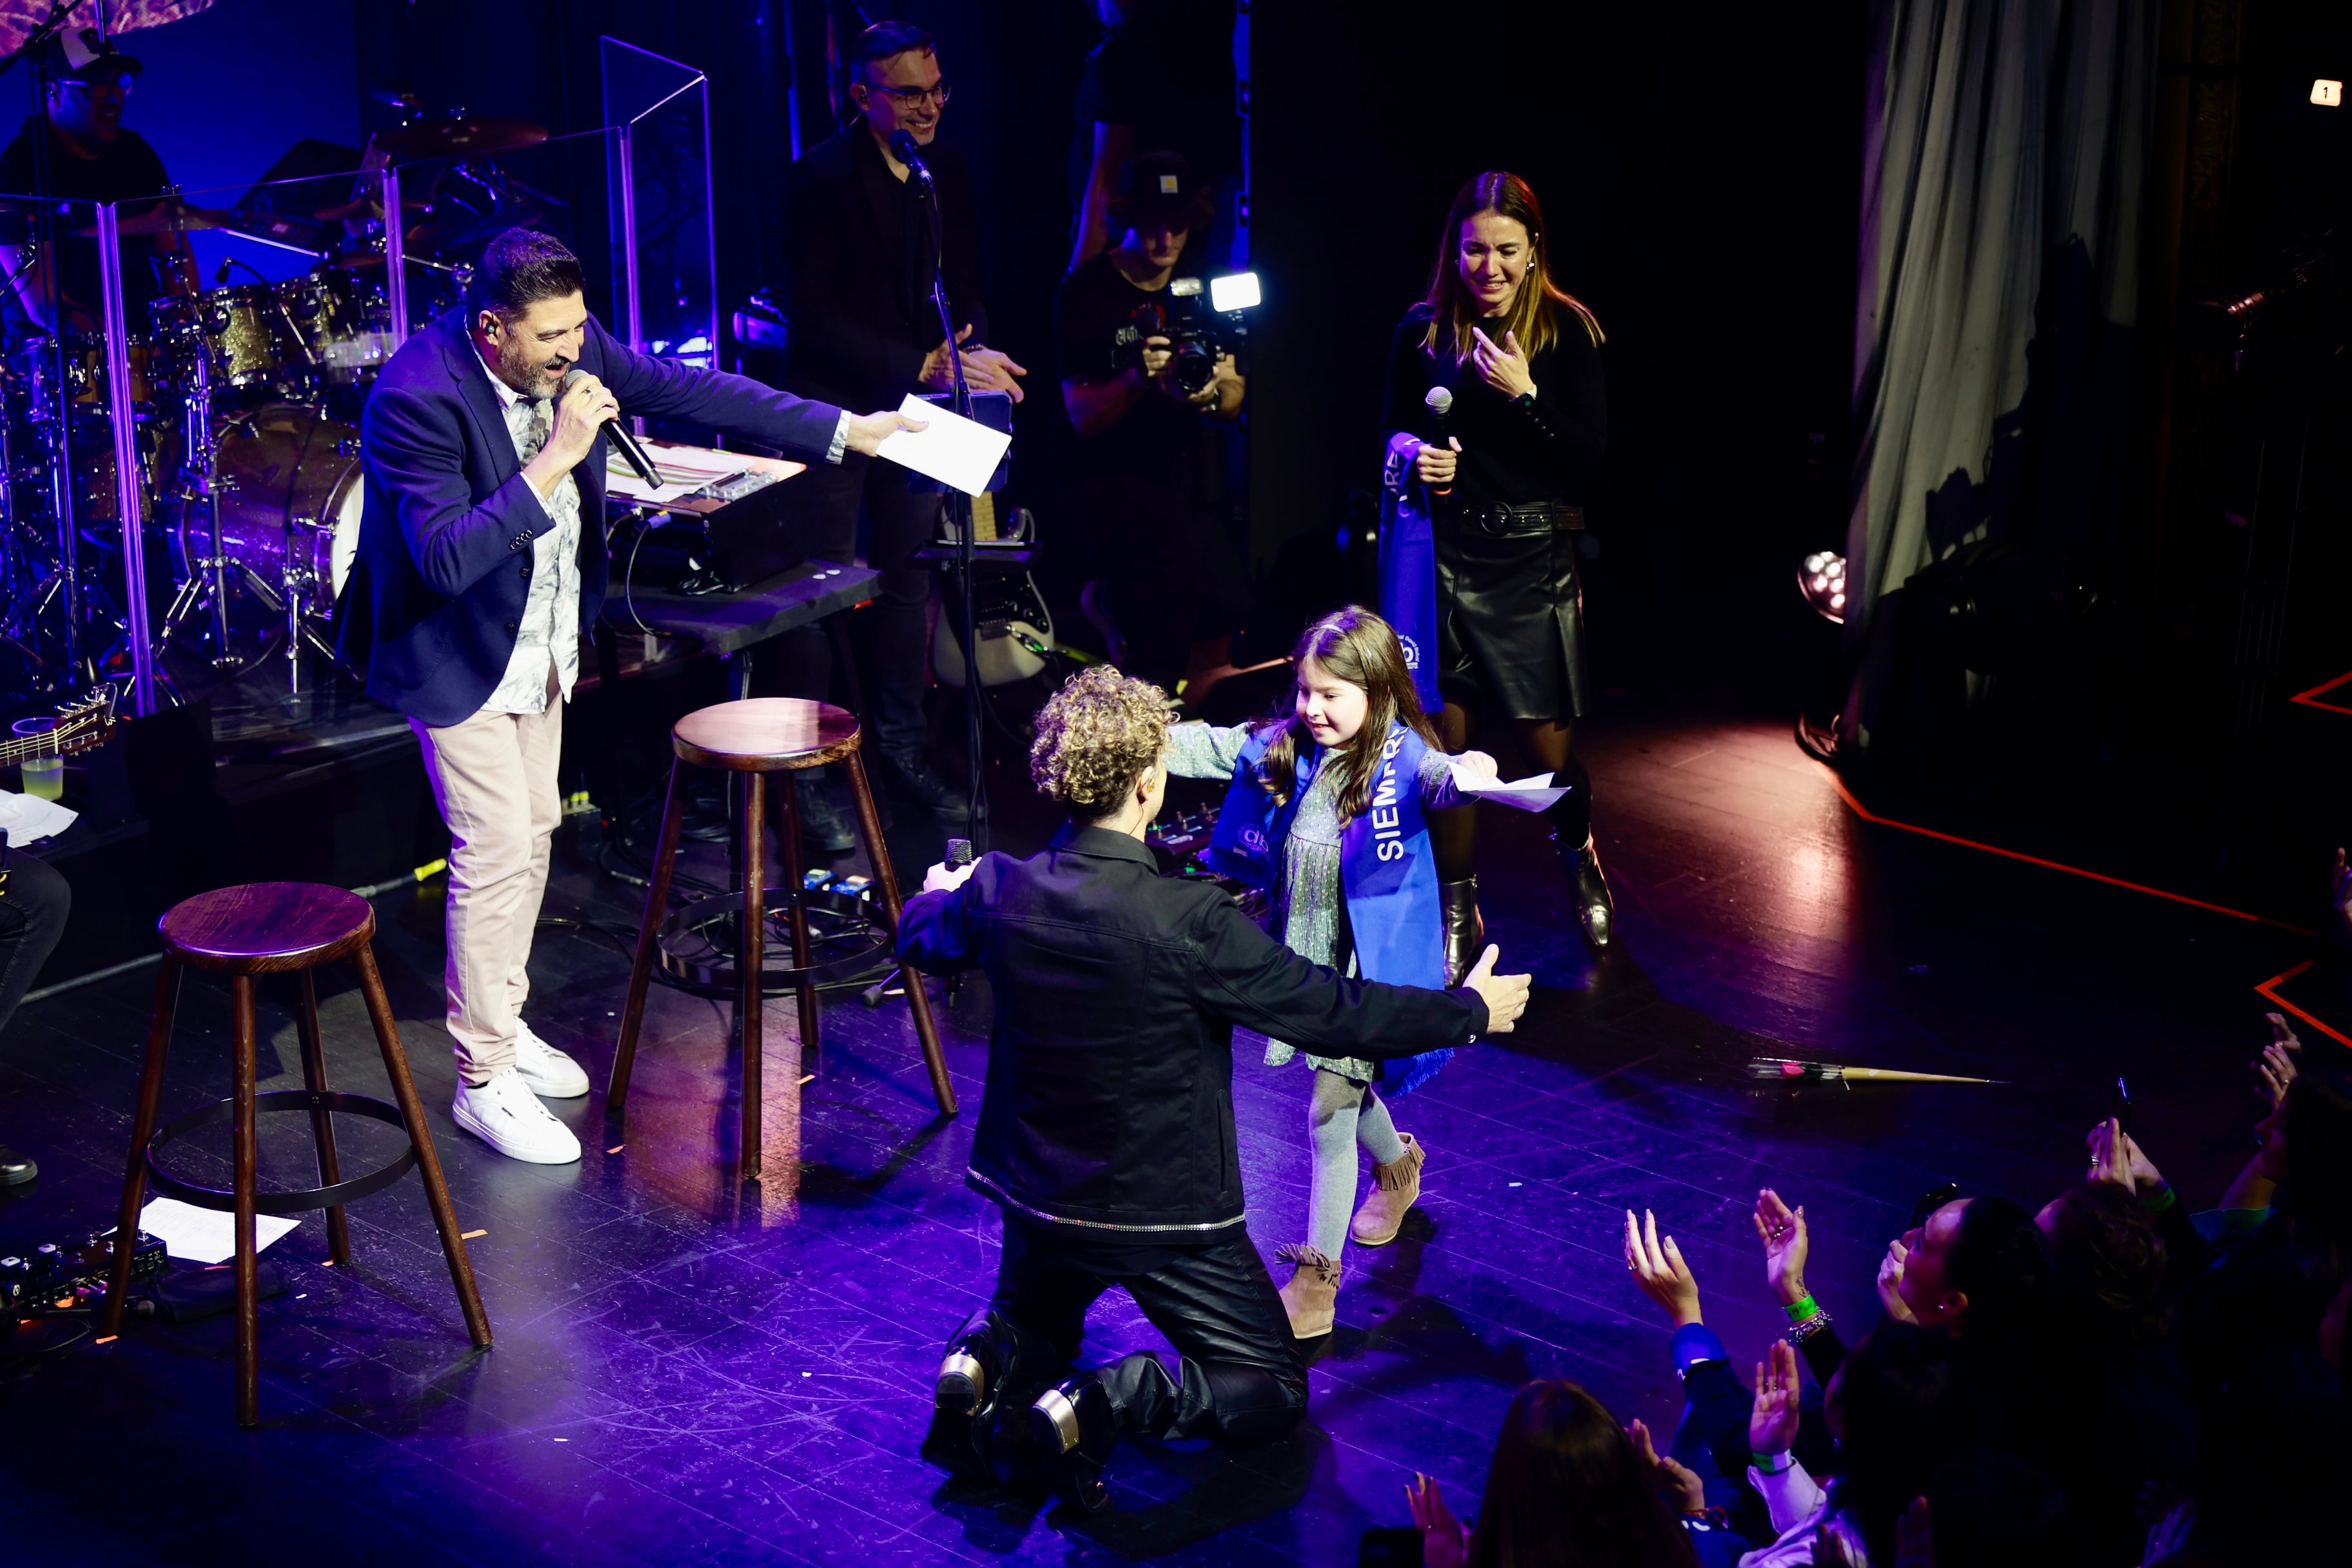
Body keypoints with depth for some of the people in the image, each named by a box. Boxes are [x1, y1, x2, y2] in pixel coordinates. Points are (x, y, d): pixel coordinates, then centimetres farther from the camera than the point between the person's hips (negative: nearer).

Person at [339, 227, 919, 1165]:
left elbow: (689, 393, -3)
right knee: (499, 848, -9)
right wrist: (553, 461, -39)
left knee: (533, 827, 17)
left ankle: (504, 1023, 34)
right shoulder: (417, 396, -31)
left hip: (541, 637, 8)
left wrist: (844, 432, -6)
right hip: (458, 651, -8)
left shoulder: (572, 348, -12)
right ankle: (484, 1080, 3)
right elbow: (446, 559, -36)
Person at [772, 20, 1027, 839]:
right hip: (835, 409, -6)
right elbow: (815, 320, -18)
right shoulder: (819, 179, -14)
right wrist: (924, 365, -22)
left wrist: (973, 355, -8)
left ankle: (902, 753, 25)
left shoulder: (949, 173, 5)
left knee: (910, 581, 12)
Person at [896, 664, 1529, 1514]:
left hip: (1039, 1198, 5)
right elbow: (1336, 1012, -18)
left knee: (1034, 1324, 34)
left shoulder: (1000, 891, -12)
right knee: (1273, 1391, 11)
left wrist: (937, 895, 37)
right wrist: (1470, 1012, -2)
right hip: (1170, 1217, -5)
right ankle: (1104, 1404, -15)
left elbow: (919, 940, 12)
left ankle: (984, 1362, -3)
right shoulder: (1191, 922, -27)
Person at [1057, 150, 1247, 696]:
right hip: (1107, 476, -5)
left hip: (1188, 477, 5)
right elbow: (1083, 416, -11)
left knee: (1227, 602, -19)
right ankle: (1149, 707, -17)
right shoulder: (1088, 291, -6)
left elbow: (1234, 407, 12)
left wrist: (1221, 388, -12)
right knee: (1173, 541, -36)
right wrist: (1136, 379, -30)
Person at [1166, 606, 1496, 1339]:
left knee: (1329, 1112, -5)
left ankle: (1317, 1274, 5)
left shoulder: (1398, 757, -18)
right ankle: (1397, 1164, 57)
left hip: (1365, 968, -6)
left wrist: (1466, 775, -60)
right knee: (1347, 1088, 25)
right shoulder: (1285, 747, 1)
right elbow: (1214, 748, 6)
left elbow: (1436, 781, -37)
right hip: (1303, 959, 6)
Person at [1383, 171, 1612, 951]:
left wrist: (1525, 395, -17)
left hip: (1534, 561, -1)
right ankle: (1456, 906, 21)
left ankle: (1578, 857, 37)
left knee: (1547, 749, 3)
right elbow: (1395, 431, 12)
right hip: (1445, 553, 1)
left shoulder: (1568, 330, -4)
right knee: (1444, 740, 1)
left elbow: (1591, 463, -6)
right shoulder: (1423, 330, 1)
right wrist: (1413, 452, -11)